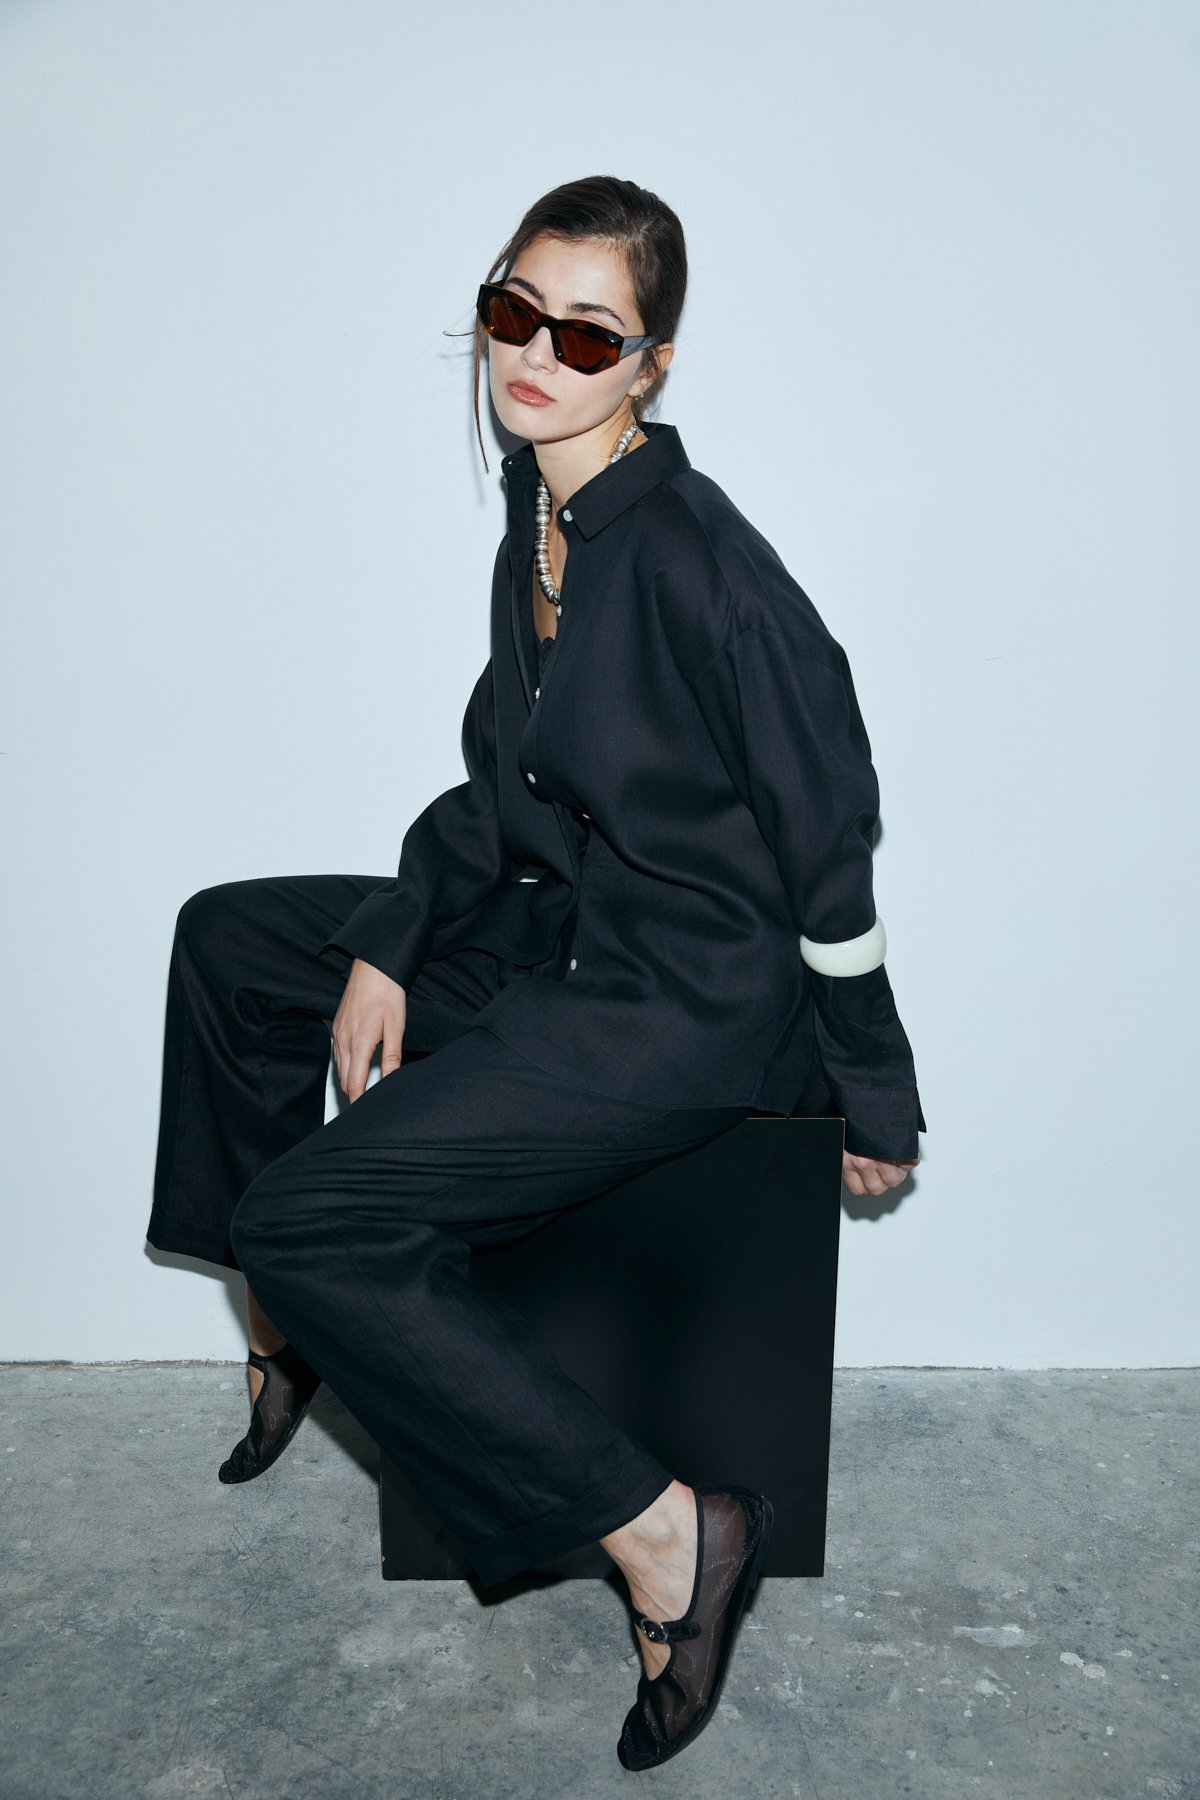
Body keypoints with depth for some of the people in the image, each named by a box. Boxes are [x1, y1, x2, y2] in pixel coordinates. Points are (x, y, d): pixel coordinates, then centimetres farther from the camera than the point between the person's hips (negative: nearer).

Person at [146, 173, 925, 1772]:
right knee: (229, 939, 17)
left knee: (309, 1218, -18)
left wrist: (879, 1105, -10)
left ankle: (666, 1530, -8)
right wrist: (388, 942, 3)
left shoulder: (698, 558, -22)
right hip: (557, 932, 9)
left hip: (696, 1003, -9)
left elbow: (832, 843, -17)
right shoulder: (535, 518, 4)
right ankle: (290, 1327, 31)